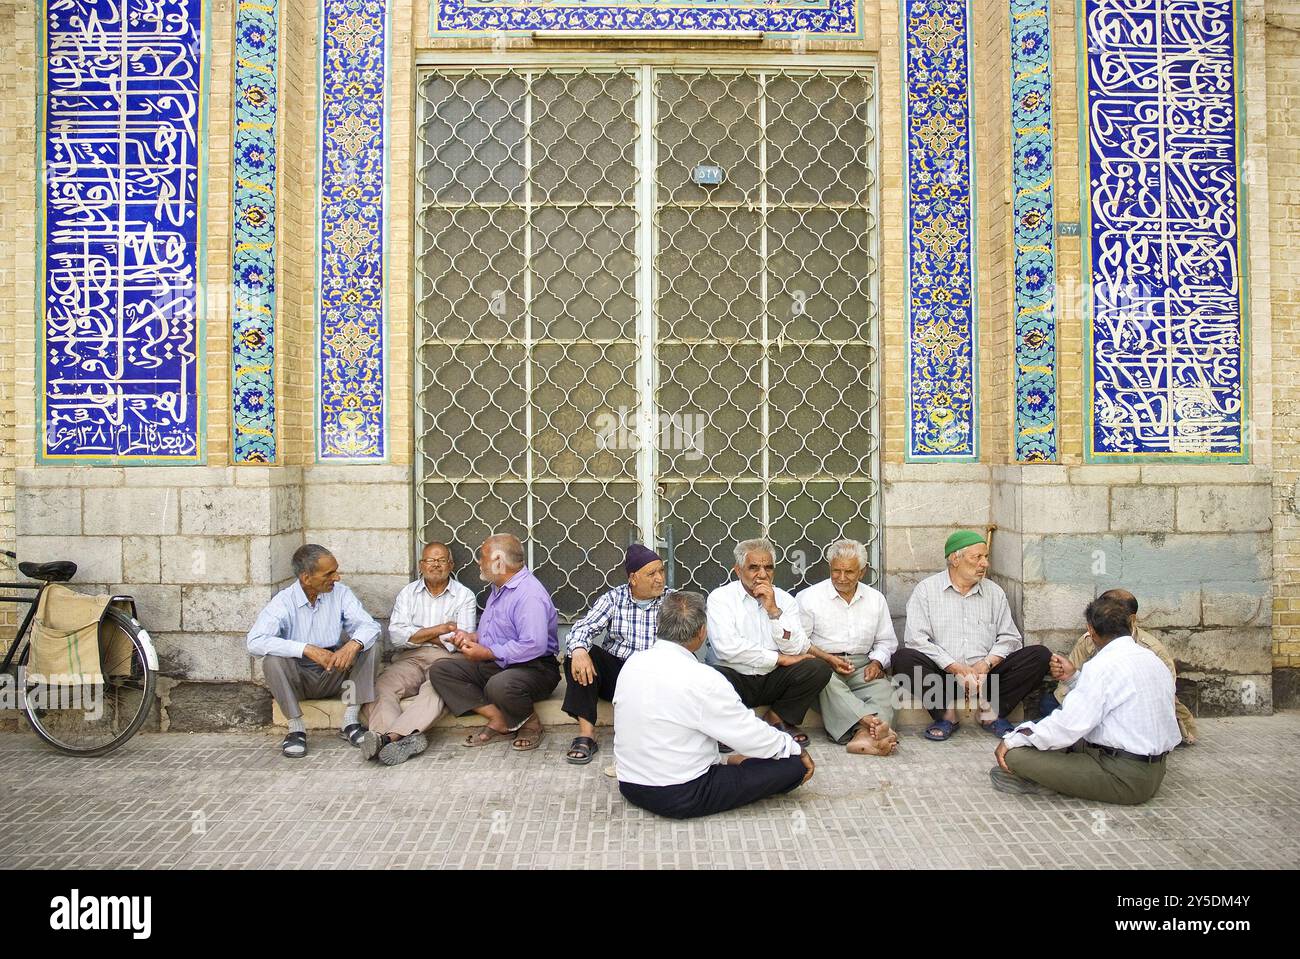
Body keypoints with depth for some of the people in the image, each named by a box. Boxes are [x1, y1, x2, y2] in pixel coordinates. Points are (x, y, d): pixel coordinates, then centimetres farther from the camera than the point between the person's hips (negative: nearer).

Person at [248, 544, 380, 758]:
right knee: (273, 659, -30)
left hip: (336, 673, 2)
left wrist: (353, 644, -38)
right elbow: (255, 642, -27)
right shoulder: (284, 601, -13)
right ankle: (296, 728, -17)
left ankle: (351, 721, -16)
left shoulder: (340, 593, -5)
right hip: (298, 679, -2)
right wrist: (307, 649, -36)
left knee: (370, 646, -20)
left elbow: (370, 625, -14)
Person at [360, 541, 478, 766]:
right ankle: (409, 738, -48)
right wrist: (439, 630, -5)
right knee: (380, 687, -28)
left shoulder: (464, 596, 11)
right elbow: (396, 635, 2)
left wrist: (419, 635, 1)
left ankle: (390, 736, -51)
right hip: (410, 658, 3)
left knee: (436, 689, -36)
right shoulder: (408, 593, 17)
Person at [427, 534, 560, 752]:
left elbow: (534, 645, -30)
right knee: (440, 670, -6)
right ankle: (499, 720, -13)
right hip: (493, 664, 10)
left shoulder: (530, 593, -19)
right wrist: (472, 637, 7)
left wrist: (487, 653, -20)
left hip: (533, 668, -10)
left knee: (500, 685, -41)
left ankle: (531, 724, -7)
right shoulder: (499, 589, 16)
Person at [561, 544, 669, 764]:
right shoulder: (614, 598, 4)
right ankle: (586, 733, -23)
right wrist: (579, 649, -32)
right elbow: (584, 627, -7)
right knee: (578, 654, -22)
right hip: (615, 670, 1)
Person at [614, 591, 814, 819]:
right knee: (794, 765, -4)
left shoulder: (632, 662, -3)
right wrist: (797, 749, 4)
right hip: (682, 799, -8)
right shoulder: (702, 679, -22)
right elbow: (751, 735, -14)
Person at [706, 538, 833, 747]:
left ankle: (776, 718, 4)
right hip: (736, 678, -4)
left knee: (819, 668, -20)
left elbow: (798, 649, -4)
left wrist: (774, 610, -14)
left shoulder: (784, 599, 7)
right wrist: (779, 659, -12)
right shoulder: (720, 597, -5)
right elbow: (727, 647, -19)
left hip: (774, 679, 4)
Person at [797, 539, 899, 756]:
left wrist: (877, 662, -1)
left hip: (861, 666, 3)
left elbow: (886, 641, 21)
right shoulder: (809, 597, 4)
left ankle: (863, 735, -52)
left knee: (883, 687, -29)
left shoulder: (876, 599, 16)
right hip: (822, 665, -3)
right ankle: (873, 723, -52)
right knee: (828, 681, -38)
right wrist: (828, 658, -14)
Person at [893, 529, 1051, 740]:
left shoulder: (994, 592, 16)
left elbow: (1009, 638, 10)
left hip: (984, 674, 3)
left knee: (1040, 655, -14)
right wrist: (956, 669, -16)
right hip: (941, 674, -3)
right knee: (902, 658, -31)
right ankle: (947, 712, -16)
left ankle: (991, 711, -12)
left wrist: (986, 663, -10)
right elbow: (916, 640, -7)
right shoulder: (926, 590, 3)